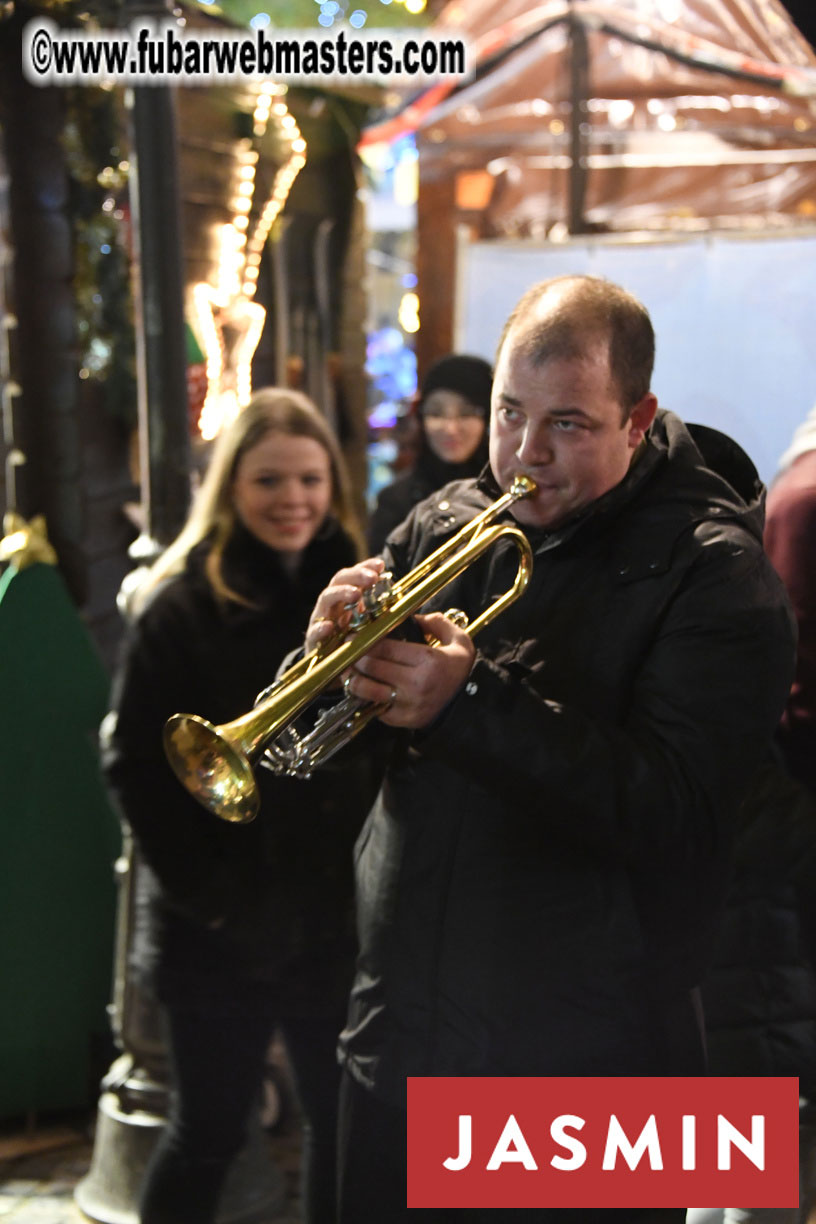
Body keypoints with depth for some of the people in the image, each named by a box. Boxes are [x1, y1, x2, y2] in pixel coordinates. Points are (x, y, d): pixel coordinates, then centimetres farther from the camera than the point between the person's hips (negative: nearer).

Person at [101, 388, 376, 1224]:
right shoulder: (181, 606, -7)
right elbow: (135, 765, -8)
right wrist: (205, 892, -12)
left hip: (338, 921, 4)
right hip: (220, 932, -3)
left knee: (342, 1121, 13)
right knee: (208, 1133, 8)